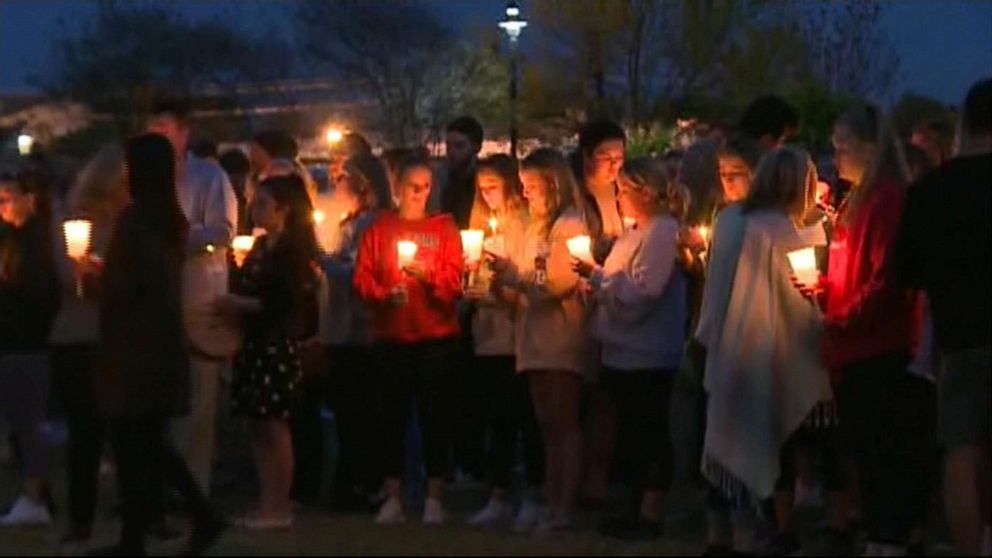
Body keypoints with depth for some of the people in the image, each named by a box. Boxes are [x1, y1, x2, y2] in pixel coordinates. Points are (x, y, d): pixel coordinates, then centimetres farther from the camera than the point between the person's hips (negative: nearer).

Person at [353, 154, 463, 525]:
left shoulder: (444, 228, 7)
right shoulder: (379, 229, 9)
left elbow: (454, 279, -3)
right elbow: (362, 277, 1)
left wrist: (427, 275, -20)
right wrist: (382, 294, -17)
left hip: (435, 336, -1)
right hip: (390, 335, 1)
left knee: (434, 415, -1)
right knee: (393, 415, 2)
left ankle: (434, 498, 4)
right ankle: (393, 498, 8)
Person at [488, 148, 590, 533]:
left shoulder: (570, 226, -8)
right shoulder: (537, 227, 18)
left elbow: (559, 283, -17)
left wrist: (513, 273, -10)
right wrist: (506, 278, -1)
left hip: (561, 339, -9)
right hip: (537, 339, 9)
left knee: (564, 426, -6)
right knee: (548, 427, 9)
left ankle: (565, 509, -4)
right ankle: (552, 505, 12)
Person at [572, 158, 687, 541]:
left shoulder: (663, 232, -13)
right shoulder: (634, 234, 16)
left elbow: (640, 293, -21)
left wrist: (597, 276, -17)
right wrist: (595, 280, 3)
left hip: (647, 355, -9)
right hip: (624, 351, 9)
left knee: (650, 435, -3)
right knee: (631, 434, 13)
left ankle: (650, 515, 2)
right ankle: (638, 509, 20)